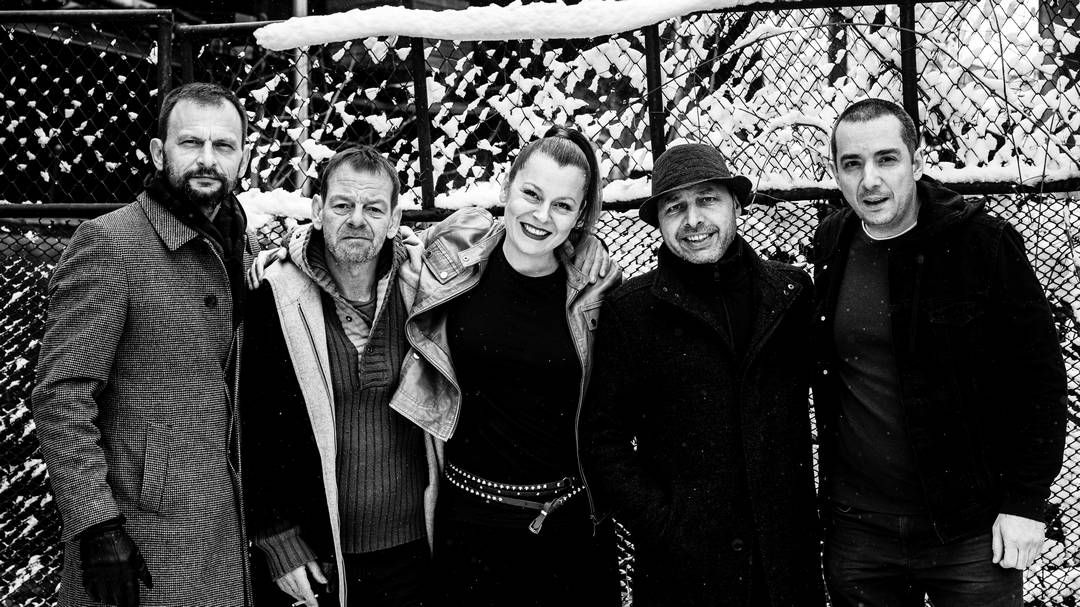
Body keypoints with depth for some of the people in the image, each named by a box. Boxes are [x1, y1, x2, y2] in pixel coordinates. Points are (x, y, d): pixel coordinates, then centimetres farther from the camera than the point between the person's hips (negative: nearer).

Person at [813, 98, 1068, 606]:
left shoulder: (983, 242, -10)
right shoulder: (830, 245, 1)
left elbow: (1039, 376, -7)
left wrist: (1026, 503, -10)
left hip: (970, 530, -3)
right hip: (858, 531, 3)